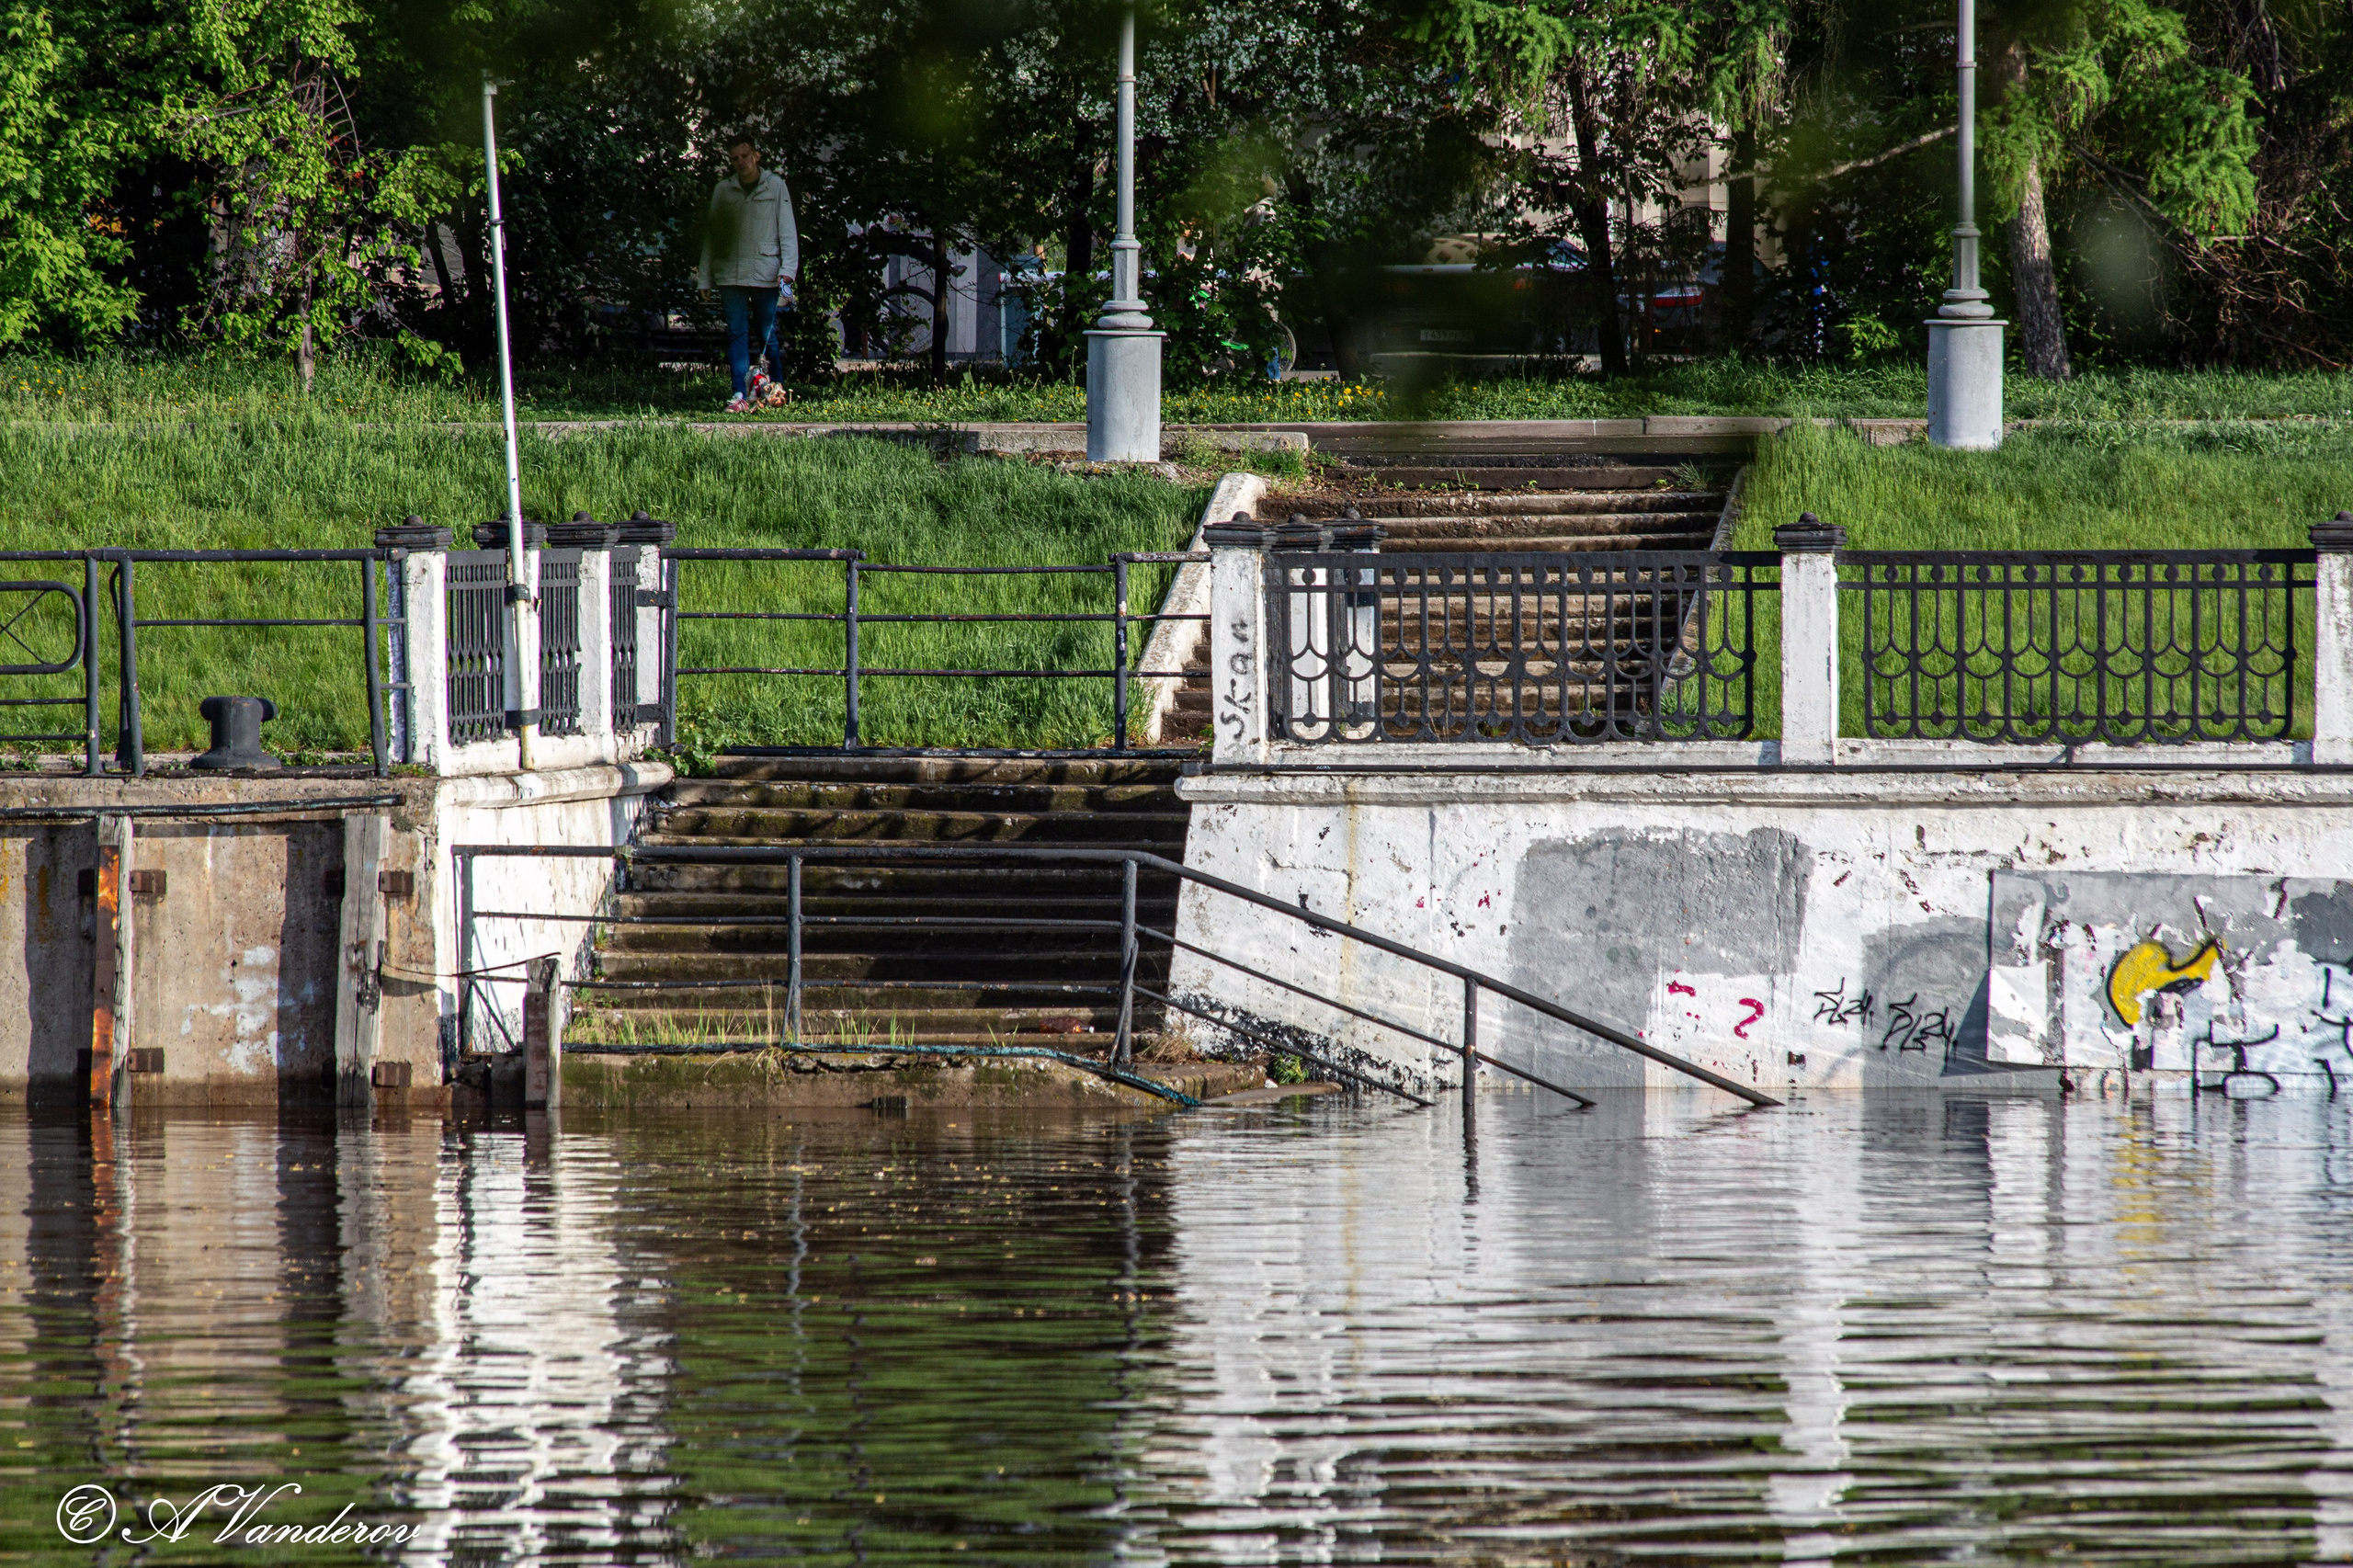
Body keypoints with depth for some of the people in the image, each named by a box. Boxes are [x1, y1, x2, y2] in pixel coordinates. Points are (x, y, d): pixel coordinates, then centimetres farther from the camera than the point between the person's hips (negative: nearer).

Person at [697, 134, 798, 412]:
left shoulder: (775, 187, 5)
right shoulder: (722, 191, 9)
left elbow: (787, 231, 3)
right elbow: (711, 234, 11)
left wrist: (788, 269, -9)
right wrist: (705, 278, 8)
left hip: (765, 274, -2)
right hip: (730, 273, 2)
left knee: (767, 335, 1)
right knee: (737, 334, -3)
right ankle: (741, 395, -5)